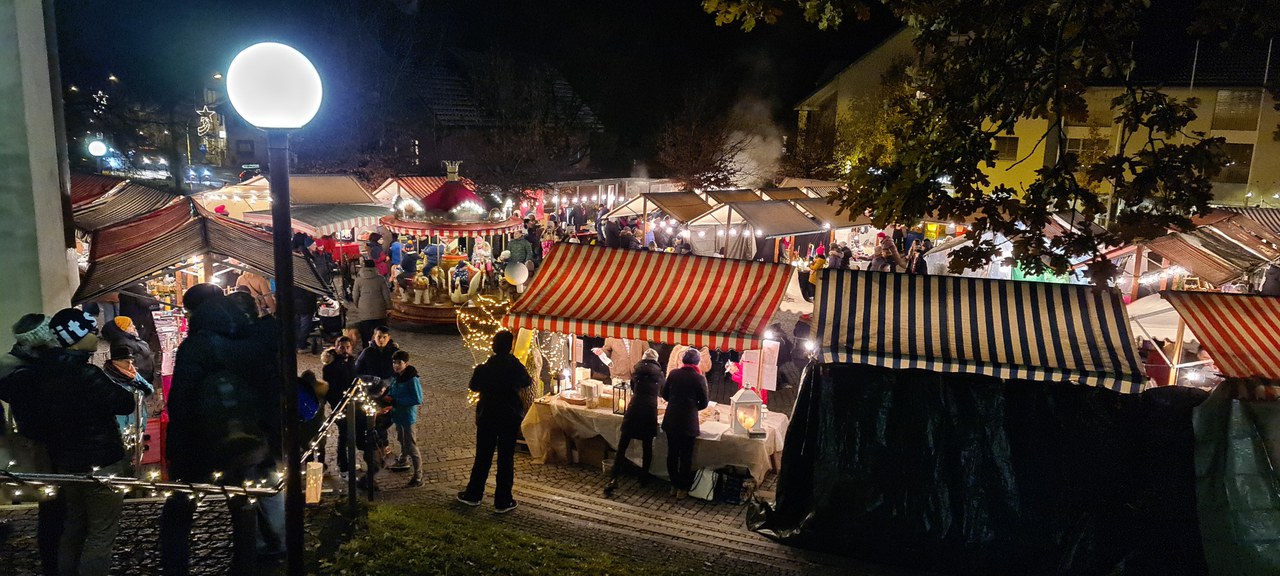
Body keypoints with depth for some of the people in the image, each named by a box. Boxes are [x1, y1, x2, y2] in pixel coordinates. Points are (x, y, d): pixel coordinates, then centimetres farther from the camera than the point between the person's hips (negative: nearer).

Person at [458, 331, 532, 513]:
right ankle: (503, 501, 10)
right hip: (510, 418, -1)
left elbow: (474, 387, 5)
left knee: (483, 457, 14)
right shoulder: (516, 367, -11)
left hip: (486, 417, 1)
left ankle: (473, 495, 25)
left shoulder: (483, 368, -10)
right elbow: (527, 383, 7)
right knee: (506, 458, 5)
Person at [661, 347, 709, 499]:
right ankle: (682, 489, 16)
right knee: (686, 456, 9)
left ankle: (674, 485, 25)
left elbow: (664, 394, 7)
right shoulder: (699, 378, -10)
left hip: (671, 421, 3)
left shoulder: (673, 373, -2)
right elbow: (703, 403, -3)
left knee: (672, 453, 15)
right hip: (688, 422, -3)